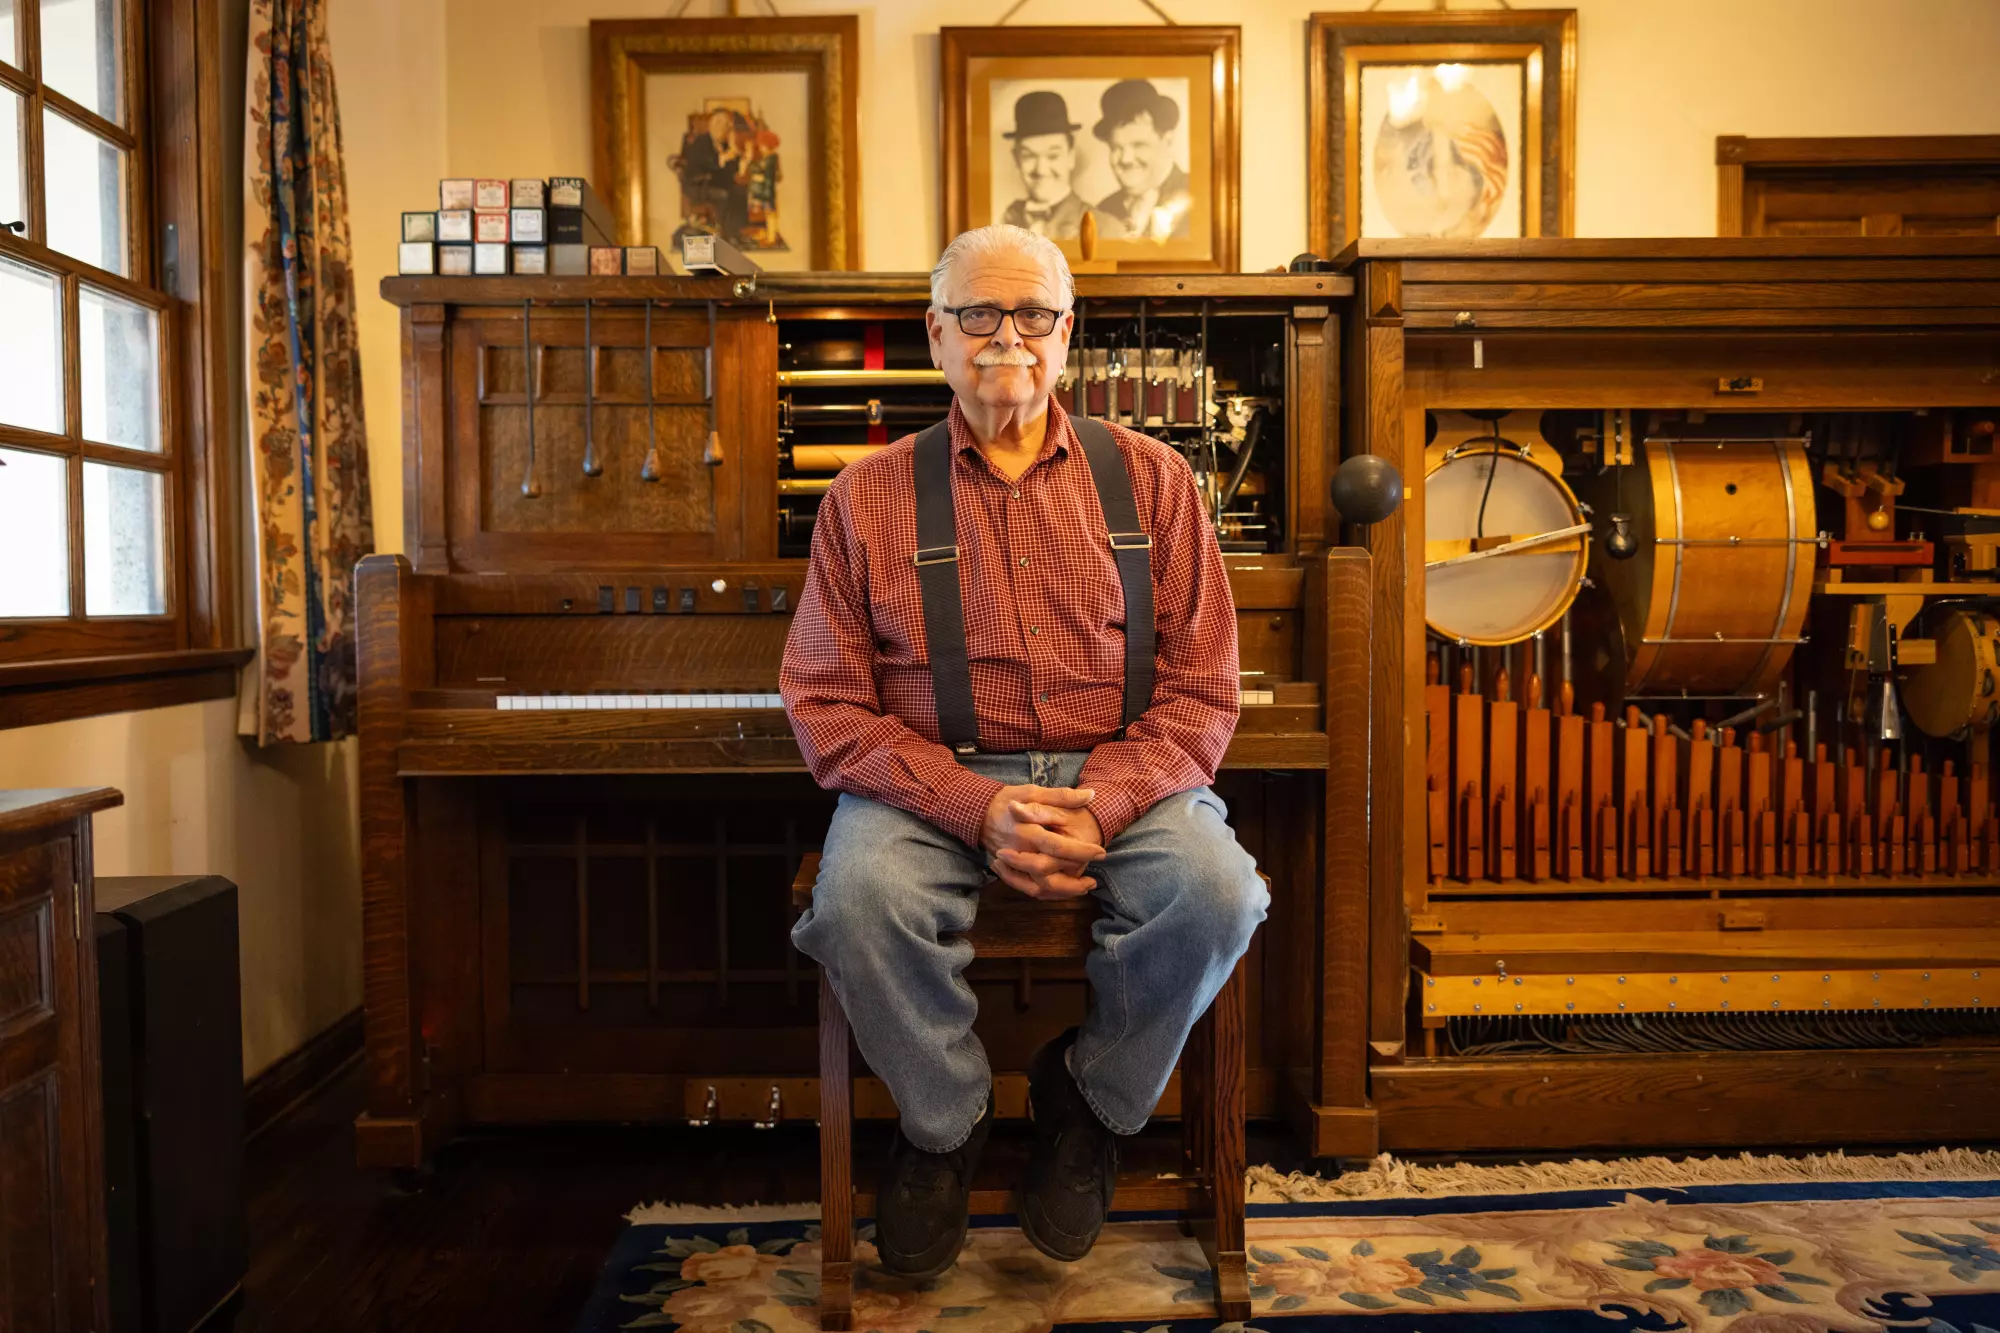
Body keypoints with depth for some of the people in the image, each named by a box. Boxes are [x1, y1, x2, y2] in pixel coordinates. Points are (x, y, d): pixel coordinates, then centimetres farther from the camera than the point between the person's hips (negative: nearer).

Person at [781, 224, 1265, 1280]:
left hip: (1120, 779, 1)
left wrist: (1103, 807, -16)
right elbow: (827, 706, -1)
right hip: (936, 783, 0)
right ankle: (945, 1116, 2)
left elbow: (1201, 688, 3)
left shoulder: (1148, 477, 9)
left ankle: (1090, 1101, 4)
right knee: (858, 898, -30)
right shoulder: (868, 496, 6)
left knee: (1217, 892, -27)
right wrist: (977, 809, -17)